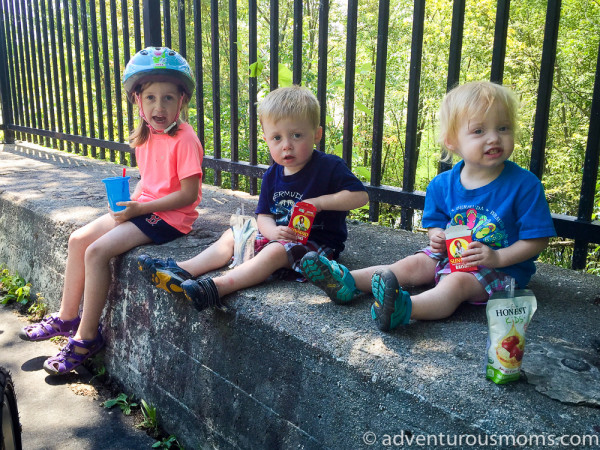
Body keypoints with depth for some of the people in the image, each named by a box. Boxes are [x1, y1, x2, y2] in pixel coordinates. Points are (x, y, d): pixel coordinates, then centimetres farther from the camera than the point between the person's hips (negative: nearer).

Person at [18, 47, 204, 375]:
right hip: (142, 208, 9)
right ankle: (67, 317, 20)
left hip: (170, 216, -9)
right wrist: (131, 201, 2)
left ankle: (86, 336, -3)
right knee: (78, 239, 5)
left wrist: (140, 208, -20)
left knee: (97, 251, -19)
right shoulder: (146, 137, 9)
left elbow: (188, 194, -21)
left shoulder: (184, 139, -18)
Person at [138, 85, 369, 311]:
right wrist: (273, 231, -20)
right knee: (231, 236, 2)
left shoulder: (330, 166, -12)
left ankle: (218, 286, -46)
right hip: (280, 235, 7)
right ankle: (183, 271, -9)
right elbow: (263, 215, 4)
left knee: (274, 252, -33)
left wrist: (319, 202, -24)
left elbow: (360, 196, -18)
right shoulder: (272, 175, 4)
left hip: (318, 242, -7)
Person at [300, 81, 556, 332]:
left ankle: (404, 309, -56)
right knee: (412, 265, -8)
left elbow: (538, 239, -10)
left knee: (456, 283, -31)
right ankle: (347, 282, -16)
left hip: (503, 267, -6)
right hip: (451, 255, 6)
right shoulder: (442, 185, -3)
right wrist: (437, 236, -11)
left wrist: (498, 257, -22)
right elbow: (435, 222, 13)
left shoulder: (524, 185, -15)